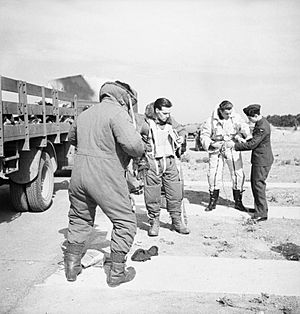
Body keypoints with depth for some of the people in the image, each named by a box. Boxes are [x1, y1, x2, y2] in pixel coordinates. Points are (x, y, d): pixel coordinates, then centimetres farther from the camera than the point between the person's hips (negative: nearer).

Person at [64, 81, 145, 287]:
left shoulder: (86, 114, 14)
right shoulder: (117, 113, -11)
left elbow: (72, 138, 31)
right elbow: (132, 143, -26)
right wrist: (139, 152, -5)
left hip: (79, 174, 7)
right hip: (106, 178, -7)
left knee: (80, 220, 22)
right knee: (125, 222, 8)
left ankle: (72, 267, 31)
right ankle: (117, 273, 13)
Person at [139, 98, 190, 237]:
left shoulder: (170, 121, 6)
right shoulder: (145, 123, -10)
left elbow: (181, 130, 24)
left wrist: (181, 137, 2)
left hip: (170, 161, 5)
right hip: (152, 162, -4)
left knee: (175, 193, 6)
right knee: (152, 195, 0)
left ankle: (177, 221, 19)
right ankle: (154, 222, 16)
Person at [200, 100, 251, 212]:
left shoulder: (236, 117, -6)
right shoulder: (211, 120, -10)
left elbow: (244, 127, -13)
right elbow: (204, 136, -6)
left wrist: (240, 136, -34)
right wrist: (211, 144, -23)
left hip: (233, 149, 1)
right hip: (216, 149, -1)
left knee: (238, 174, 1)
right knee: (214, 174, -2)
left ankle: (238, 202, 16)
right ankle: (213, 201, 15)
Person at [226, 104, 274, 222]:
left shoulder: (262, 127, -23)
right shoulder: (260, 122, 10)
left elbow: (252, 145, -23)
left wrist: (235, 145, -17)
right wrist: (243, 140, 10)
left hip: (262, 161, -10)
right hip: (258, 159, 10)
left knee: (258, 185, -5)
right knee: (254, 182, 18)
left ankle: (262, 213, 3)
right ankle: (259, 207, 30)